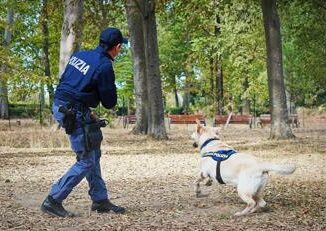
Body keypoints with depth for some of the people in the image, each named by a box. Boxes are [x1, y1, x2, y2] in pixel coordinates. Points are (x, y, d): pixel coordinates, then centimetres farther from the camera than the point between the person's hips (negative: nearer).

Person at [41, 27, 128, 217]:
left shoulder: (79, 55, 9)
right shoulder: (105, 67, -15)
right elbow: (110, 103, -9)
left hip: (59, 106, 9)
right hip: (75, 114, -9)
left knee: (94, 153, 17)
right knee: (87, 162, -1)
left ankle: (100, 200, 22)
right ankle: (53, 201, 1)